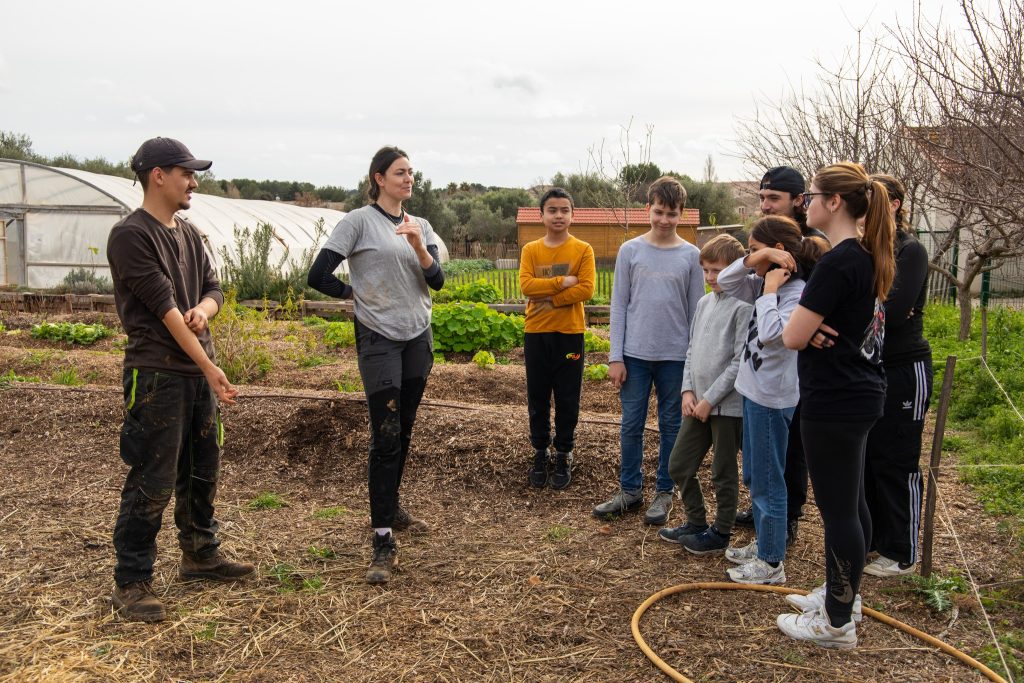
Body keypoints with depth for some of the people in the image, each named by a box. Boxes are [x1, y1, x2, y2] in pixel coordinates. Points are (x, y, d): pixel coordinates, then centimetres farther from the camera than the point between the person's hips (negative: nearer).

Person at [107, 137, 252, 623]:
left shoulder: (189, 233, 13)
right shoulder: (131, 235, -12)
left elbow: (212, 288, 13)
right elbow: (164, 307, -17)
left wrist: (203, 309, -13)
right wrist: (210, 367, -18)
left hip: (198, 372, 8)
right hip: (157, 375, -8)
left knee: (202, 471, 17)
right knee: (152, 483, -3)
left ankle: (200, 554, 34)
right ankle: (131, 583, 10)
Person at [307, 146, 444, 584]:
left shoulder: (420, 226, 11)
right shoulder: (359, 221, -7)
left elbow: (437, 280, 0)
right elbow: (319, 276, -11)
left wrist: (418, 246, -16)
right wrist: (357, 293, 2)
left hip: (418, 337, 6)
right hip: (379, 339, -6)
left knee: (403, 433, 13)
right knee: (386, 436, -10)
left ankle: (391, 508, 32)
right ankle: (383, 543, -6)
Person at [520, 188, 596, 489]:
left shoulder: (583, 250, -2)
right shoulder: (531, 250, 4)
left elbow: (586, 289, -13)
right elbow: (526, 285, -10)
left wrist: (549, 298, -15)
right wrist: (561, 282, -17)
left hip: (570, 334, -2)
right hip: (536, 333, 2)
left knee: (567, 399, 6)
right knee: (537, 397, 10)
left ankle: (564, 455, 20)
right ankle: (540, 453, 24)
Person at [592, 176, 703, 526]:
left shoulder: (692, 256, 2)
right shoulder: (630, 251, 2)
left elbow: (696, 311, 5)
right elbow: (619, 306, 1)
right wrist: (615, 356, -3)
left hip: (676, 357, 0)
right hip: (636, 354, 0)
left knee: (671, 426, 9)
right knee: (631, 425, 7)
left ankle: (664, 493, 22)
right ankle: (630, 490, 21)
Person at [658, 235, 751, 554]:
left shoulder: (743, 306, -13)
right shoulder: (704, 303, 11)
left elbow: (740, 361, -16)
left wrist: (710, 399, -15)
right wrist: (688, 390, 1)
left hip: (728, 405, -7)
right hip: (698, 403, 7)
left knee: (723, 474, 7)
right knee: (678, 464, 13)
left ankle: (720, 533, 24)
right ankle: (696, 522, 31)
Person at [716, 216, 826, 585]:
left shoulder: (796, 291, -20)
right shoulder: (765, 283, 6)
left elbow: (771, 333, -33)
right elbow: (725, 281, 8)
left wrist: (770, 289, -22)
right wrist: (753, 260, -6)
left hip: (772, 398, -10)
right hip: (754, 391, 10)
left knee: (768, 481, 2)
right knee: (753, 477, 21)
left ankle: (772, 564, 15)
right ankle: (763, 544, 37)